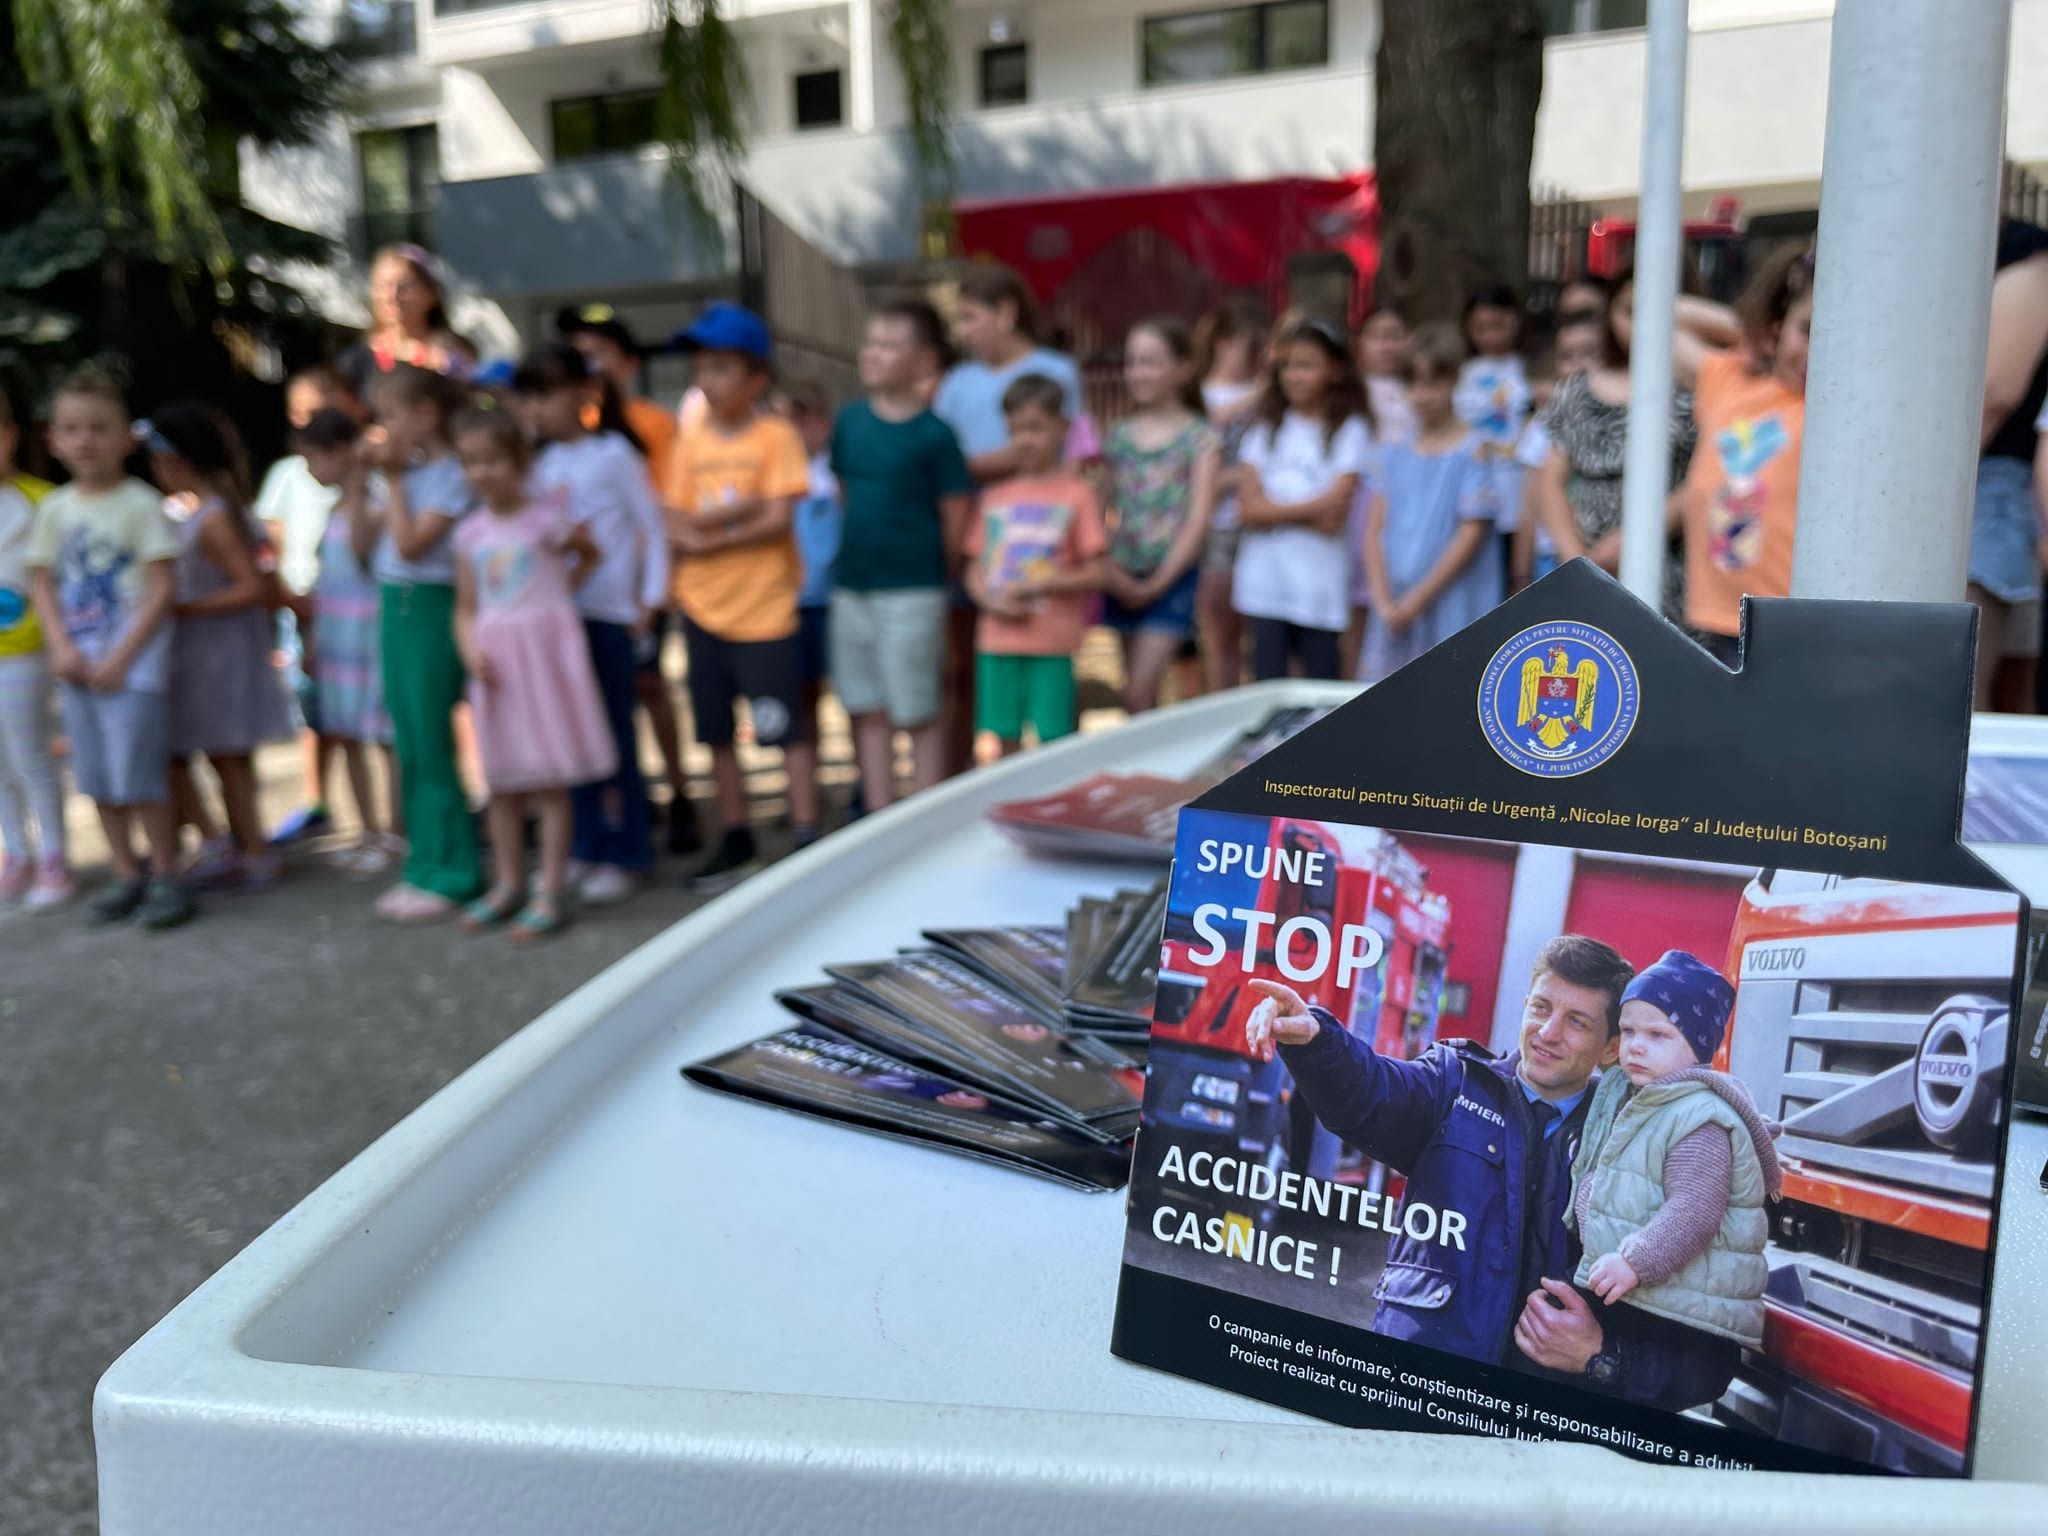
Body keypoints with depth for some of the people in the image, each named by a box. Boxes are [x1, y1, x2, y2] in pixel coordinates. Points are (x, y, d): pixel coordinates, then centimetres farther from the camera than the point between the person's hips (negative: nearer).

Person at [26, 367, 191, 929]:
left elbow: (163, 589, -11)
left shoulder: (140, 504, -7)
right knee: (96, 777, 11)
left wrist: (120, 658, -14)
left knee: (139, 775, -6)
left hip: (133, 661, -6)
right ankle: (127, 874, 23)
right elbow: (45, 586, 9)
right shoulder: (54, 509, 8)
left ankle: (165, 877, 8)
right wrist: (62, 649, -7)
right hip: (78, 665, 6)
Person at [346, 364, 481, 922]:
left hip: (429, 609, -8)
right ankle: (424, 869, 21)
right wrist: (359, 482, 7)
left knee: (431, 749, -3)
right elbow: (362, 543, 15)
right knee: (411, 749, 12)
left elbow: (411, 544, -19)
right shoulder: (402, 473, 11)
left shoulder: (449, 475, -12)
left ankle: (451, 876, 7)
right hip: (393, 608, 8)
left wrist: (392, 479, -12)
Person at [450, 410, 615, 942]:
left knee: (551, 779, -2)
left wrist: (562, 589, -1)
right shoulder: (470, 533, 7)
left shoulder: (549, 515, -3)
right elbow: (466, 608, 10)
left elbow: (591, 554, 12)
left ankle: (551, 892, 5)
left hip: (546, 648, -4)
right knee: (503, 780, 11)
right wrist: (471, 650, -7)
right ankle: (508, 884, 23)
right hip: (496, 660, 4)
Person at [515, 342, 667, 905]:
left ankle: (626, 854, 8)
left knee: (614, 734, -1)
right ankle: (589, 848, 20)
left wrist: (651, 599, -8)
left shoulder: (613, 452, -4)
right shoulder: (543, 462, 12)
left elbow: (653, 527, -5)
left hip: (607, 615, -6)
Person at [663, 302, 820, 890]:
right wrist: (739, 512, -15)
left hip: (763, 605, -5)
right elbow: (676, 526, 1)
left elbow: (778, 520, -14)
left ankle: (807, 836, 6)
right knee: (716, 729, 12)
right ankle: (735, 837, 24)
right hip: (702, 605, 5)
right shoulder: (691, 442, 8)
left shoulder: (776, 435, -5)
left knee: (784, 726, -2)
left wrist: (708, 537, -10)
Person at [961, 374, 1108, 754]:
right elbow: (975, 570, 12)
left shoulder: (1075, 494, -2)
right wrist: (992, 600, -8)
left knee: (1055, 744, -1)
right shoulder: (995, 497, 10)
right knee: (1006, 742, 10)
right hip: (998, 640, 4)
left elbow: (1097, 573, -6)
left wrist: (1037, 586, -14)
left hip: (1052, 643, -4)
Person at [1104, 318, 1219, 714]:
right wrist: (1112, 570, -8)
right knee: (1139, 693, 10)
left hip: (1172, 576, -4)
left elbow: (1198, 518, -8)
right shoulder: (1119, 436, 9)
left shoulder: (1199, 436, -2)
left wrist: (1160, 581, -13)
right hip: (1125, 579, 4)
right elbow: (1104, 510, 7)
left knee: (1139, 692, -13)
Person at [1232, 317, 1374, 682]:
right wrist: (1309, 513, -10)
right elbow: (1249, 508, -2)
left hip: (1319, 584, -3)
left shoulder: (1350, 430, -1)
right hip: (1265, 582, 3)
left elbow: (1335, 508, -11)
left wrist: (1276, 509, -4)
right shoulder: (1266, 428, 10)